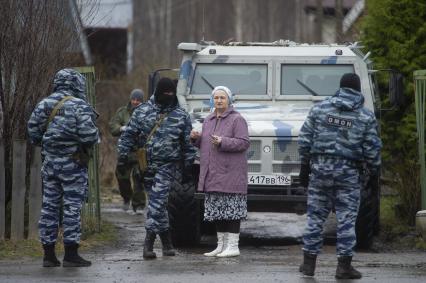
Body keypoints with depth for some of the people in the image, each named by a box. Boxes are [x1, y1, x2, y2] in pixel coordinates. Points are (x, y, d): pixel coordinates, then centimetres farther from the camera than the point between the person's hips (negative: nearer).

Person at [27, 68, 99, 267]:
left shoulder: (44, 105, 5)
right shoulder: (79, 107, -12)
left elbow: (33, 132, 7)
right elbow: (89, 135, -18)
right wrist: (95, 136, 3)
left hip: (49, 161, 5)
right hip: (72, 162, -5)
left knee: (49, 206, 9)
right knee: (72, 206, -2)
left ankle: (49, 254, 11)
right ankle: (71, 254, -3)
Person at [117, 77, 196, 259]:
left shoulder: (181, 116, 5)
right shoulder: (142, 111, 6)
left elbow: (188, 143, 10)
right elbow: (129, 134, 8)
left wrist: (188, 163, 5)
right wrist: (123, 155, 1)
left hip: (168, 166, -2)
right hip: (146, 164, 2)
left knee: (157, 201, -15)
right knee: (158, 203, 8)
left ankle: (149, 242, -16)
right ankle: (167, 242, 17)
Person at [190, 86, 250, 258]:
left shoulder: (237, 120, -5)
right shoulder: (208, 121, 17)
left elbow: (243, 143, -14)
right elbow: (204, 145, 23)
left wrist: (222, 142, -24)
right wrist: (196, 138, 2)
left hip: (230, 173, -7)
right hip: (212, 175, 7)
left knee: (232, 210, -7)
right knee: (217, 211, 10)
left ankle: (233, 246, -5)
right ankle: (221, 245, 16)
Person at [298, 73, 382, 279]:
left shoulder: (320, 108, 4)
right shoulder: (366, 117, -1)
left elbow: (305, 139, 4)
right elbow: (372, 148, -2)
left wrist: (304, 166, 11)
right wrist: (374, 171, 13)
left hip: (320, 169, 2)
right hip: (348, 172, -2)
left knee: (315, 216, 9)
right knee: (346, 219, 2)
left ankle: (309, 262, 11)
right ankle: (344, 265, 1)